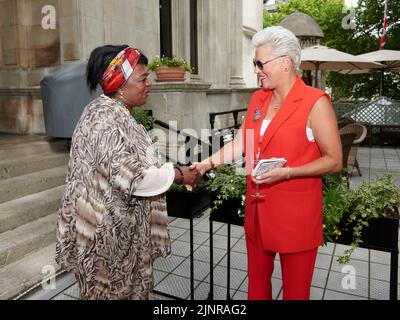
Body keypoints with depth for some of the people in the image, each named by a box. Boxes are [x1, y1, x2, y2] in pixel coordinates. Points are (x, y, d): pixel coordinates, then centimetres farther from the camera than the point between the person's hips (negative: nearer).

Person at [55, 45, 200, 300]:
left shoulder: (112, 112, 9)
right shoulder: (109, 119, -23)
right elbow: (131, 177, -28)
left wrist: (168, 169, 9)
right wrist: (178, 174, -16)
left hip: (113, 226, 9)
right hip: (107, 231, -9)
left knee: (123, 287, 22)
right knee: (115, 292, 9)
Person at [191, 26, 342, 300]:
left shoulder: (316, 102, -12)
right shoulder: (258, 98, 8)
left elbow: (334, 161, -11)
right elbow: (240, 144, 9)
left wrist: (286, 172, -22)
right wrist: (207, 164, -2)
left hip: (296, 213, -5)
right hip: (258, 209, 6)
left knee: (295, 288, 12)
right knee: (257, 282, 20)